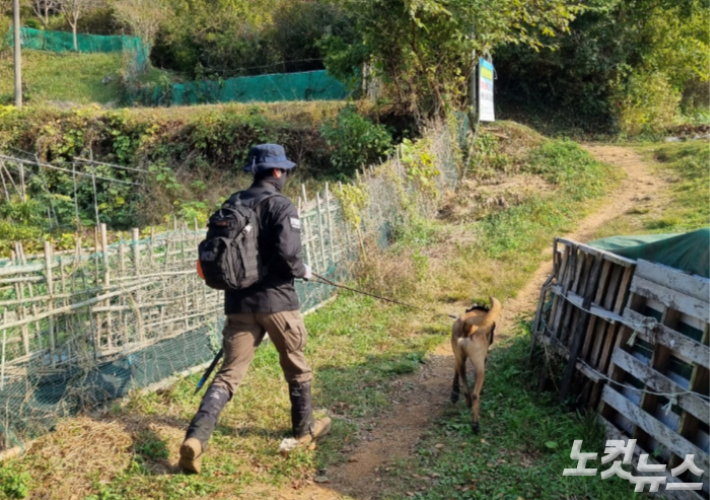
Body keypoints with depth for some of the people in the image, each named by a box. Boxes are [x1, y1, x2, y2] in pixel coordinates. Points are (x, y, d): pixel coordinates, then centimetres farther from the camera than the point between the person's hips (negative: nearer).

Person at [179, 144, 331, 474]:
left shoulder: (232, 204, 8)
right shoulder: (281, 206, -11)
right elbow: (287, 254, -22)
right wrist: (302, 271, -3)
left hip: (239, 302, 5)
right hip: (276, 300, -4)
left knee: (228, 374, 5)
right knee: (296, 368, 17)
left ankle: (195, 438, -10)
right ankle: (304, 429, 34)